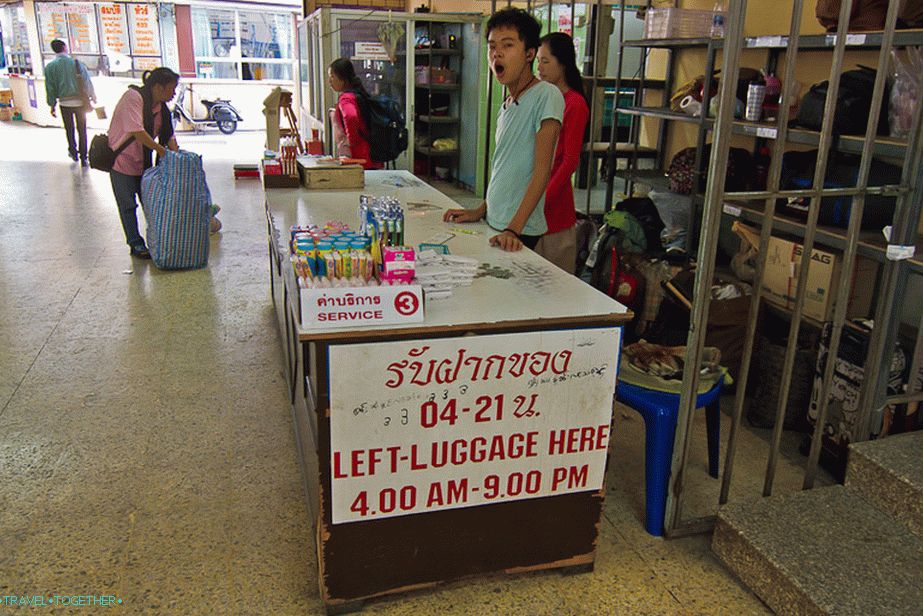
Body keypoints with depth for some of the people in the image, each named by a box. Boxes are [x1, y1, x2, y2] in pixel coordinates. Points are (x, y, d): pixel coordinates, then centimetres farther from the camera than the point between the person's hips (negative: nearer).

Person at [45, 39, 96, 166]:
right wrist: (93, 97, 11)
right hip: (80, 101, 0)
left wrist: (52, 105, 9)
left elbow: (50, 88, 0)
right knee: (82, 130, 5)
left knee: (69, 129, 18)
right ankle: (83, 158, 4)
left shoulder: (50, 67, -2)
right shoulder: (77, 63, -3)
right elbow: (87, 82, 0)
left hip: (65, 102, 0)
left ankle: (73, 152, 31)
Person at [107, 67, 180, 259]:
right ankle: (136, 244, 13)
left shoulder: (161, 106, 2)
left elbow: (168, 134, 4)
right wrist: (161, 150, -27)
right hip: (122, 159, -7)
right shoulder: (133, 97, -21)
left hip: (143, 161, 7)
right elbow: (137, 132, -30)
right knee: (128, 205, 4)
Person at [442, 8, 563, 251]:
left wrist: (514, 228, -24)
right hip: (494, 225, 8)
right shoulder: (507, 104, 13)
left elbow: (542, 170, -19)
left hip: (520, 233, -8)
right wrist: (481, 211, 15)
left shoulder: (547, 95, -13)